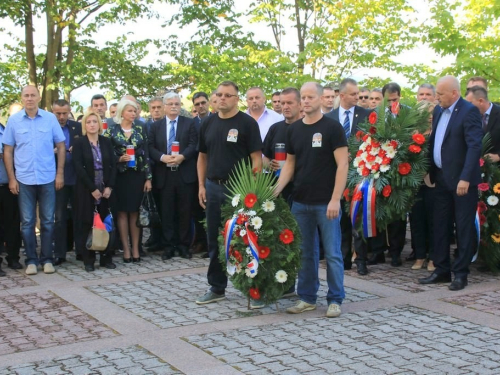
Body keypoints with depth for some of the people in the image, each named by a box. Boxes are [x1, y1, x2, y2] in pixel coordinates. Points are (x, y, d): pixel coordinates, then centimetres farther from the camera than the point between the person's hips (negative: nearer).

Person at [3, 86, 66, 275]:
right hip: (24, 179, 0)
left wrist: (60, 174, -1)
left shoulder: (50, 118, 1)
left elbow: (61, 147, 5)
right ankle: (31, 260, 14)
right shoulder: (13, 120, 2)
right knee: (27, 222, 5)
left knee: (48, 221, 6)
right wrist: (11, 178, -2)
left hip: (48, 179, 0)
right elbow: (7, 150, 4)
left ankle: (47, 259, 16)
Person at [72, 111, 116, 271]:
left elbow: (113, 165, 5)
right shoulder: (79, 143, -1)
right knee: (87, 224, 1)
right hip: (86, 190, -2)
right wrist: (93, 189, -13)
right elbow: (79, 167, -9)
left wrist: (109, 187, -7)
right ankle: (88, 260, 7)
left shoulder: (106, 142, 7)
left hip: (105, 189, 2)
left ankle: (106, 258, 10)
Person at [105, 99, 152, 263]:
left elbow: (146, 154, 5)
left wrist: (148, 178, 1)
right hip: (120, 175, -1)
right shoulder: (112, 130, 0)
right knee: (122, 211, 2)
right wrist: (119, 159, -18)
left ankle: (135, 248, 9)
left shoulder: (140, 129, 6)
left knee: (135, 211, 4)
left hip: (137, 175, 2)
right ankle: (126, 249, 8)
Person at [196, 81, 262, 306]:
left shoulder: (247, 123, -5)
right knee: (215, 239, 11)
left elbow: (257, 158, -9)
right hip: (213, 187, 5)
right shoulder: (208, 124, 10)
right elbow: (202, 156, 15)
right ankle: (217, 287, 21)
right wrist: (201, 185, 7)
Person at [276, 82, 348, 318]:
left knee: (332, 253, 2)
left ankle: (335, 300, 13)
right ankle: (307, 298, 22)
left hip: (326, 202, -5)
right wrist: (275, 190, 0)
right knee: (305, 252, 12)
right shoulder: (294, 130, 9)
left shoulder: (332, 127, -6)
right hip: (300, 202, 5)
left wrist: (335, 199, -17)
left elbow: (342, 164, -10)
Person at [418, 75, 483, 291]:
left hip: (461, 179, -7)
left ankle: (460, 273, 10)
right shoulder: (438, 111, 10)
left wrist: (465, 178, -24)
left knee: (464, 227, 2)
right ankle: (442, 270, 21)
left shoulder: (469, 111, -12)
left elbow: (474, 146, -19)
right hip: (441, 178, 7)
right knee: (440, 226, 11)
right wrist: (430, 171, 7)